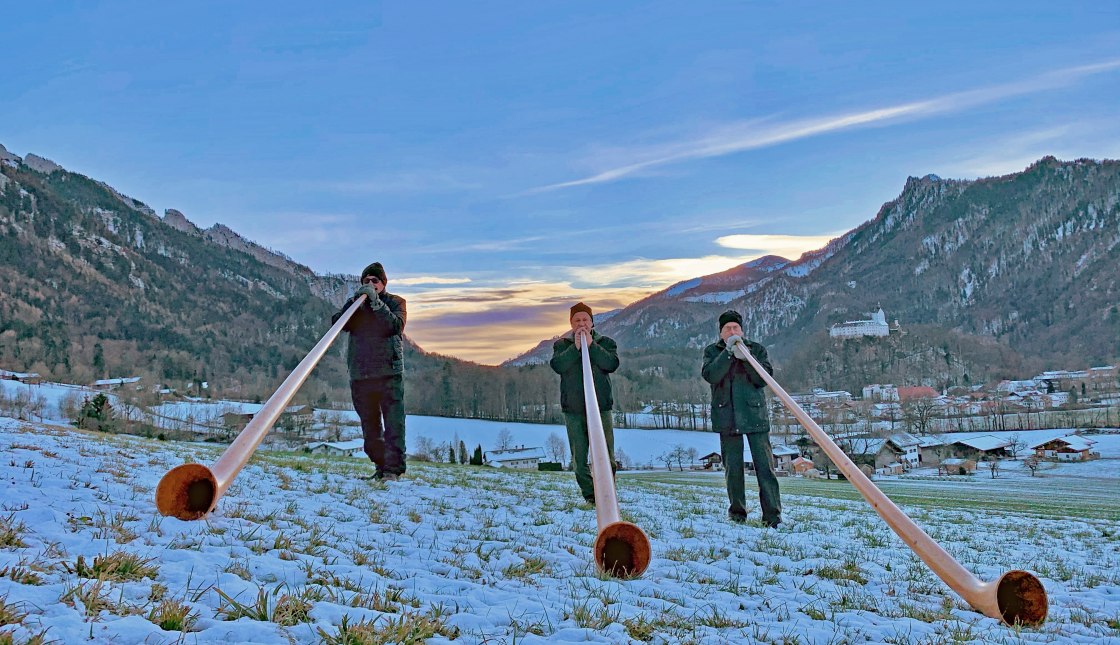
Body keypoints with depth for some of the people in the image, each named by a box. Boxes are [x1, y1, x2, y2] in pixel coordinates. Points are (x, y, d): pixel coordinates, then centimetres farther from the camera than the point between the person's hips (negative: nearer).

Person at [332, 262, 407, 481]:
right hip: (360, 374, 4)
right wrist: (355, 299, -11)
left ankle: (393, 469, -9)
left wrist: (375, 301, -14)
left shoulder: (395, 302, 8)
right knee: (370, 425, 7)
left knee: (393, 423, -10)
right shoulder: (355, 304, 17)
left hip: (389, 372, -4)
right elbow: (337, 323, -1)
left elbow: (395, 325, -11)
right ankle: (380, 467, 16)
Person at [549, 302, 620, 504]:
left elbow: (612, 364, -10)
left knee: (606, 457, -6)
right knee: (579, 458, 2)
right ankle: (590, 496, 12)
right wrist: (575, 347, -18)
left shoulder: (605, 342, 9)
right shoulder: (562, 344, 9)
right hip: (573, 411, 1)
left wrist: (591, 345, -15)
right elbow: (557, 366, -10)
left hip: (601, 408, -1)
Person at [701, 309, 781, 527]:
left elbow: (764, 378, -4)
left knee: (764, 465, -7)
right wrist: (727, 352, -18)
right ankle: (737, 512, 16)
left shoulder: (756, 349, 9)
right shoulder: (712, 351, 9)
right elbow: (710, 375, -11)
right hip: (727, 417, 1)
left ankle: (772, 514, -5)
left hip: (755, 413, 0)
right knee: (732, 467, 5)